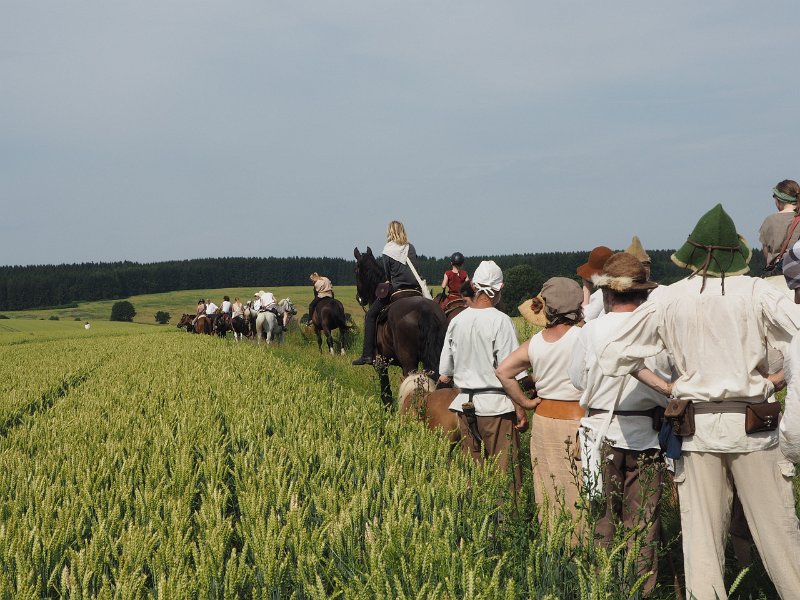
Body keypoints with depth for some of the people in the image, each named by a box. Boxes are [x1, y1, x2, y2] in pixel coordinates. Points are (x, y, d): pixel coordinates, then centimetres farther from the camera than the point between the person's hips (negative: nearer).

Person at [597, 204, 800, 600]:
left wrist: (665, 387, 8)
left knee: (701, 534, 7)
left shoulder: (669, 300, 1)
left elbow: (614, 353, 5)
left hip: (695, 427, 2)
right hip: (752, 424, -2)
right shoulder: (756, 293, -6)